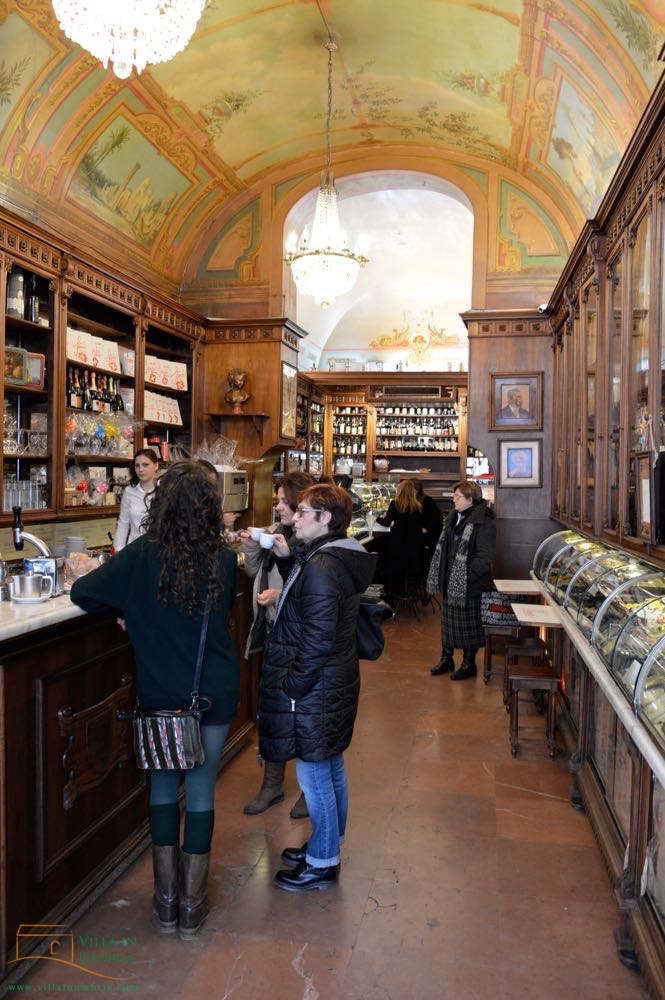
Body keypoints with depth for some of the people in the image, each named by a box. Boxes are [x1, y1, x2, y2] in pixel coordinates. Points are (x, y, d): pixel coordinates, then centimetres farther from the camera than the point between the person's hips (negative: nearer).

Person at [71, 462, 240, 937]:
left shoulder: (142, 557, -15)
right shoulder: (225, 560, -10)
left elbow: (83, 594, -8)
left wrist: (127, 609, 10)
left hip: (161, 696, 0)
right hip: (215, 693, 0)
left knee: (163, 788, 17)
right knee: (202, 793, 12)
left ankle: (166, 899, 30)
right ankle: (192, 903, 26)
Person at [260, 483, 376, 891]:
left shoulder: (322, 565, -24)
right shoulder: (337, 558, 7)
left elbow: (318, 638, -26)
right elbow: (306, 595, 18)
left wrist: (291, 686, -18)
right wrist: (287, 558, 7)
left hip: (314, 689, -10)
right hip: (334, 683, 10)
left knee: (313, 773, 6)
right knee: (331, 768, 21)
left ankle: (322, 863, 23)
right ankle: (327, 846, 39)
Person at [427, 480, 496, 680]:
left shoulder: (483, 522, -17)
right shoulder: (453, 517, 9)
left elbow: (485, 556, -21)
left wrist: (467, 576, -23)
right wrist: (440, 575, 12)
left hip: (469, 584, -8)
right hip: (449, 581, 8)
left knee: (468, 623, 5)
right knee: (448, 620, 17)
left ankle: (469, 663, 21)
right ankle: (446, 658, 32)